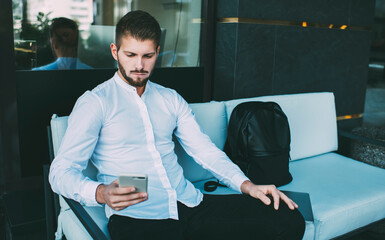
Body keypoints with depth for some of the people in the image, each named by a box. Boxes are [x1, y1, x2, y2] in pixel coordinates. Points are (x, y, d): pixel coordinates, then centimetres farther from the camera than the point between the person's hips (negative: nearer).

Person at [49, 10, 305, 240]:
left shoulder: (171, 99, 18)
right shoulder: (95, 102, 2)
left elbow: (205, 149, 14)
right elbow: (61, 171, -5)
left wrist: (246, 185, -2)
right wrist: (101, 193, -26)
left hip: (191, 204, 5)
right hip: (136, 217, -4)